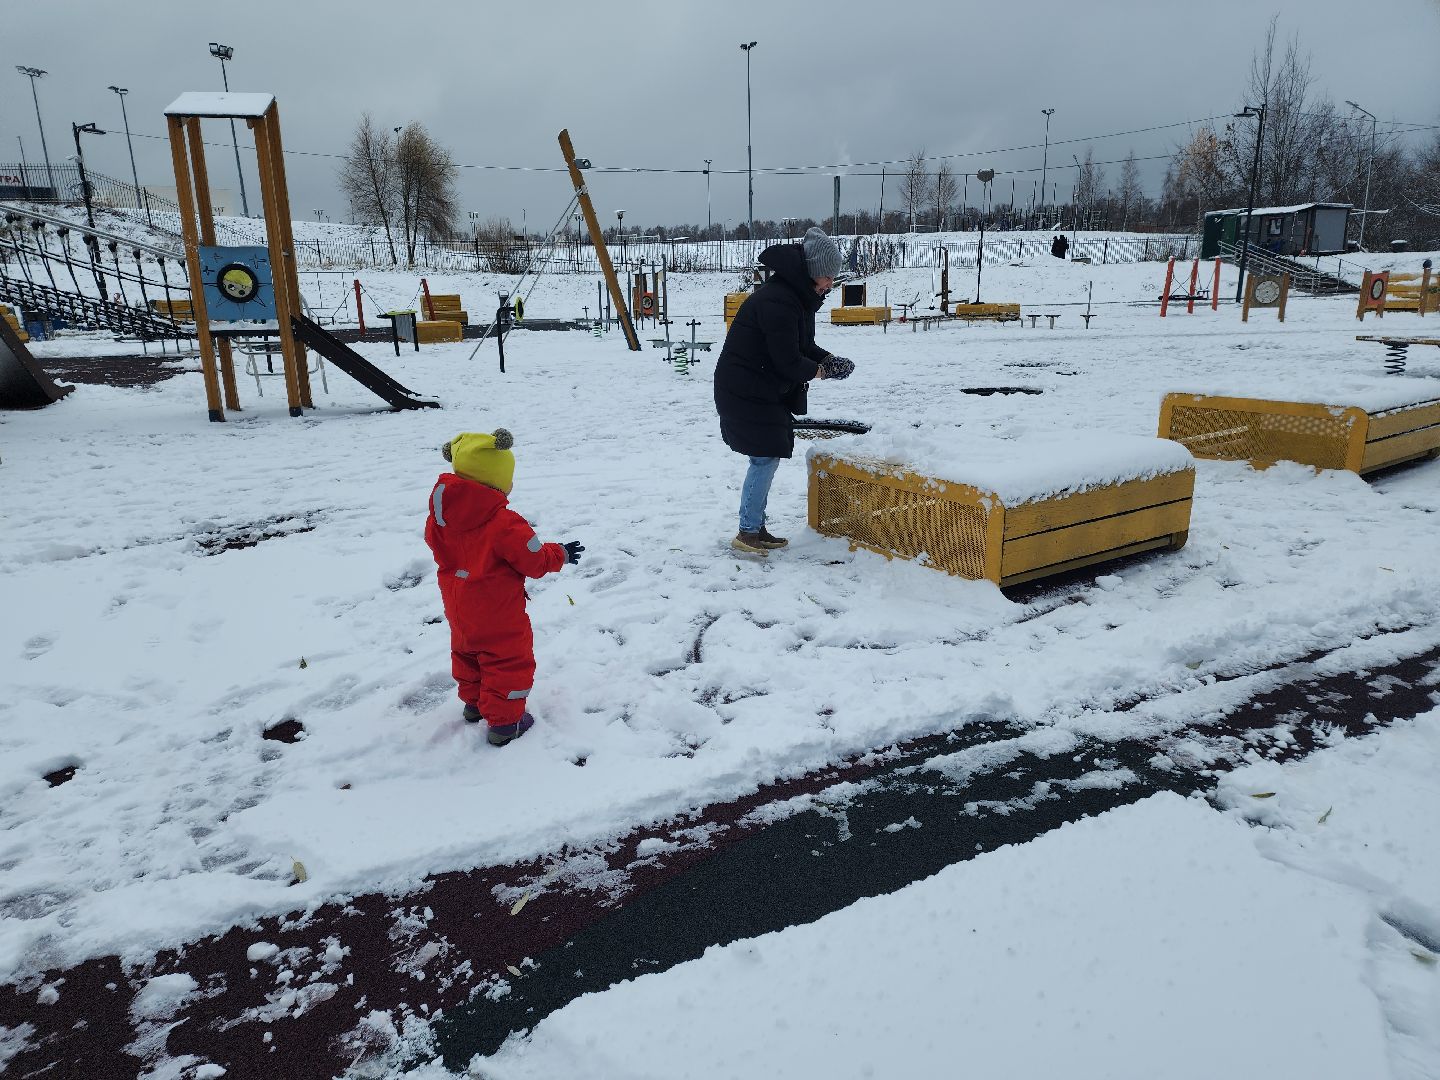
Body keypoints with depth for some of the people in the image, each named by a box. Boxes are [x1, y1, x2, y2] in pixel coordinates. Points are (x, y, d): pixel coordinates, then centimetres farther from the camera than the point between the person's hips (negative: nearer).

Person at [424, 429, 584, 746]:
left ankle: (473, 703, 45)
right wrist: (561, 554, -2)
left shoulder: (441, 515, -9)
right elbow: (535, 561, -21)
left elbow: (435, 541, 10)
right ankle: (504, 721, 14)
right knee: (510, 662, 8)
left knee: (466, 652, 28)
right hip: (498, 616, -7)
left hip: (459, 611, 8)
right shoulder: (505, 524, -30)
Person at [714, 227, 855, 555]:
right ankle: (748, 533, 1)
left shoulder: (797, 294, 9)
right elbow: (787, 360, -23)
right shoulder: (777, 301, -24)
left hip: (764, 390, 10)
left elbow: (803, 345, 17)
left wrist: (829, 359, 0)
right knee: (765, 457, -7)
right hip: (745, 390, -10)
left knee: (769, 457, 12)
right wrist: (820, 371, -8)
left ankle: (756, 528, 20)